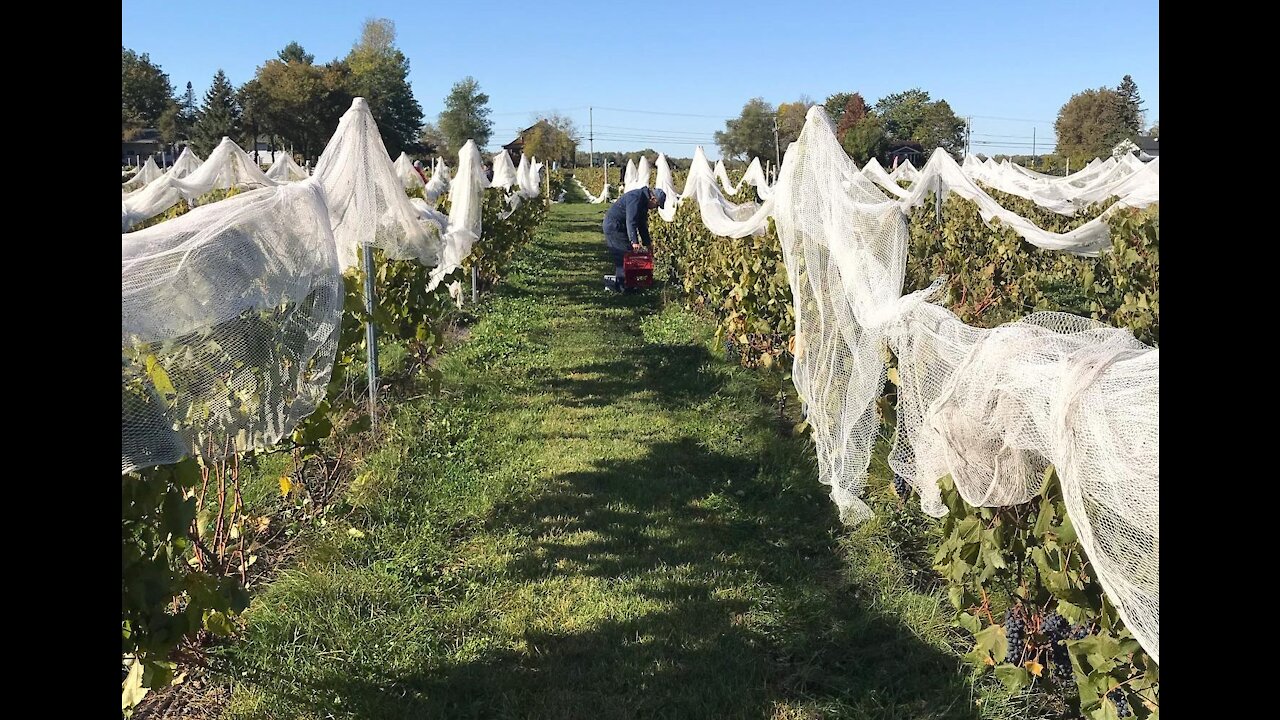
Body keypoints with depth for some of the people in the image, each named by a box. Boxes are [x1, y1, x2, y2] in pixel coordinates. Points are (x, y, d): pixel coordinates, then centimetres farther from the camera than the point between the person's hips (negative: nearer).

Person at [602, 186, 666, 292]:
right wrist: (634, 241, -34)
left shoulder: (643, 201, 12)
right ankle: (619, 284, -10)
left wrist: (647, 243, 20)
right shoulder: (636, 199, -21)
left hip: (618, 227, 10)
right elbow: (631, 221, -29)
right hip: (614, 226, -10)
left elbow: (642, 225, 20)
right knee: (624, 254, -12)